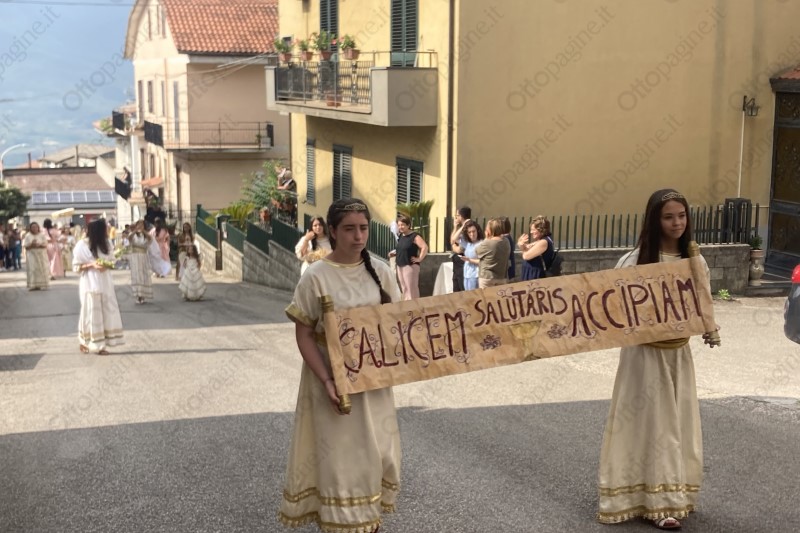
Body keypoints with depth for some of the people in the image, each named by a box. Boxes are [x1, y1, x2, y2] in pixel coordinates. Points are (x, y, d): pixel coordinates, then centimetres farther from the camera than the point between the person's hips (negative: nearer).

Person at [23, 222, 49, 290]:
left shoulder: (42, 235, 3)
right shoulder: (28, 236, 3)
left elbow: (45, 245, -2)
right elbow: (26, 247, -1)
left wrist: (39, 245, -18)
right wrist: (31, 245, -18)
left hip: (41, 255, 1)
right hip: (31, 255, -1)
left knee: (42, 269, -3)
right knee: (32, 269, -8)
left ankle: (41, 284, 1)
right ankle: (32, 285, -9)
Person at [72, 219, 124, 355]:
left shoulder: (107, 243, 3)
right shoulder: (81, 245, -11)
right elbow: (76, 267, -6)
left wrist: (107, 265, -10)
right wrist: (91, 265, -20)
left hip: (105, 282, 5)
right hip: (90, 283, -5)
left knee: (108, 312, 2)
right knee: (91, 313, 2)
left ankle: (99, 345, 9)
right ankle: (84, 342, 18)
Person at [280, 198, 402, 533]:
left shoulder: (379, 271, 0)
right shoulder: (316, 276, -13)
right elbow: (304, 334, -11)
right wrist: (326, 381, -19)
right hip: (334, 378, -4)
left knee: (375, 449, 14)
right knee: (338, 453, 3)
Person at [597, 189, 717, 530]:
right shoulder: (636, 260, -12)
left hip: (679, 353, 5)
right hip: (645, 353, -5)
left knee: (678, 423, 12)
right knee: (652, 422, 1)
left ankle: (672, 494, 27)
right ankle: (658, 502, 8)